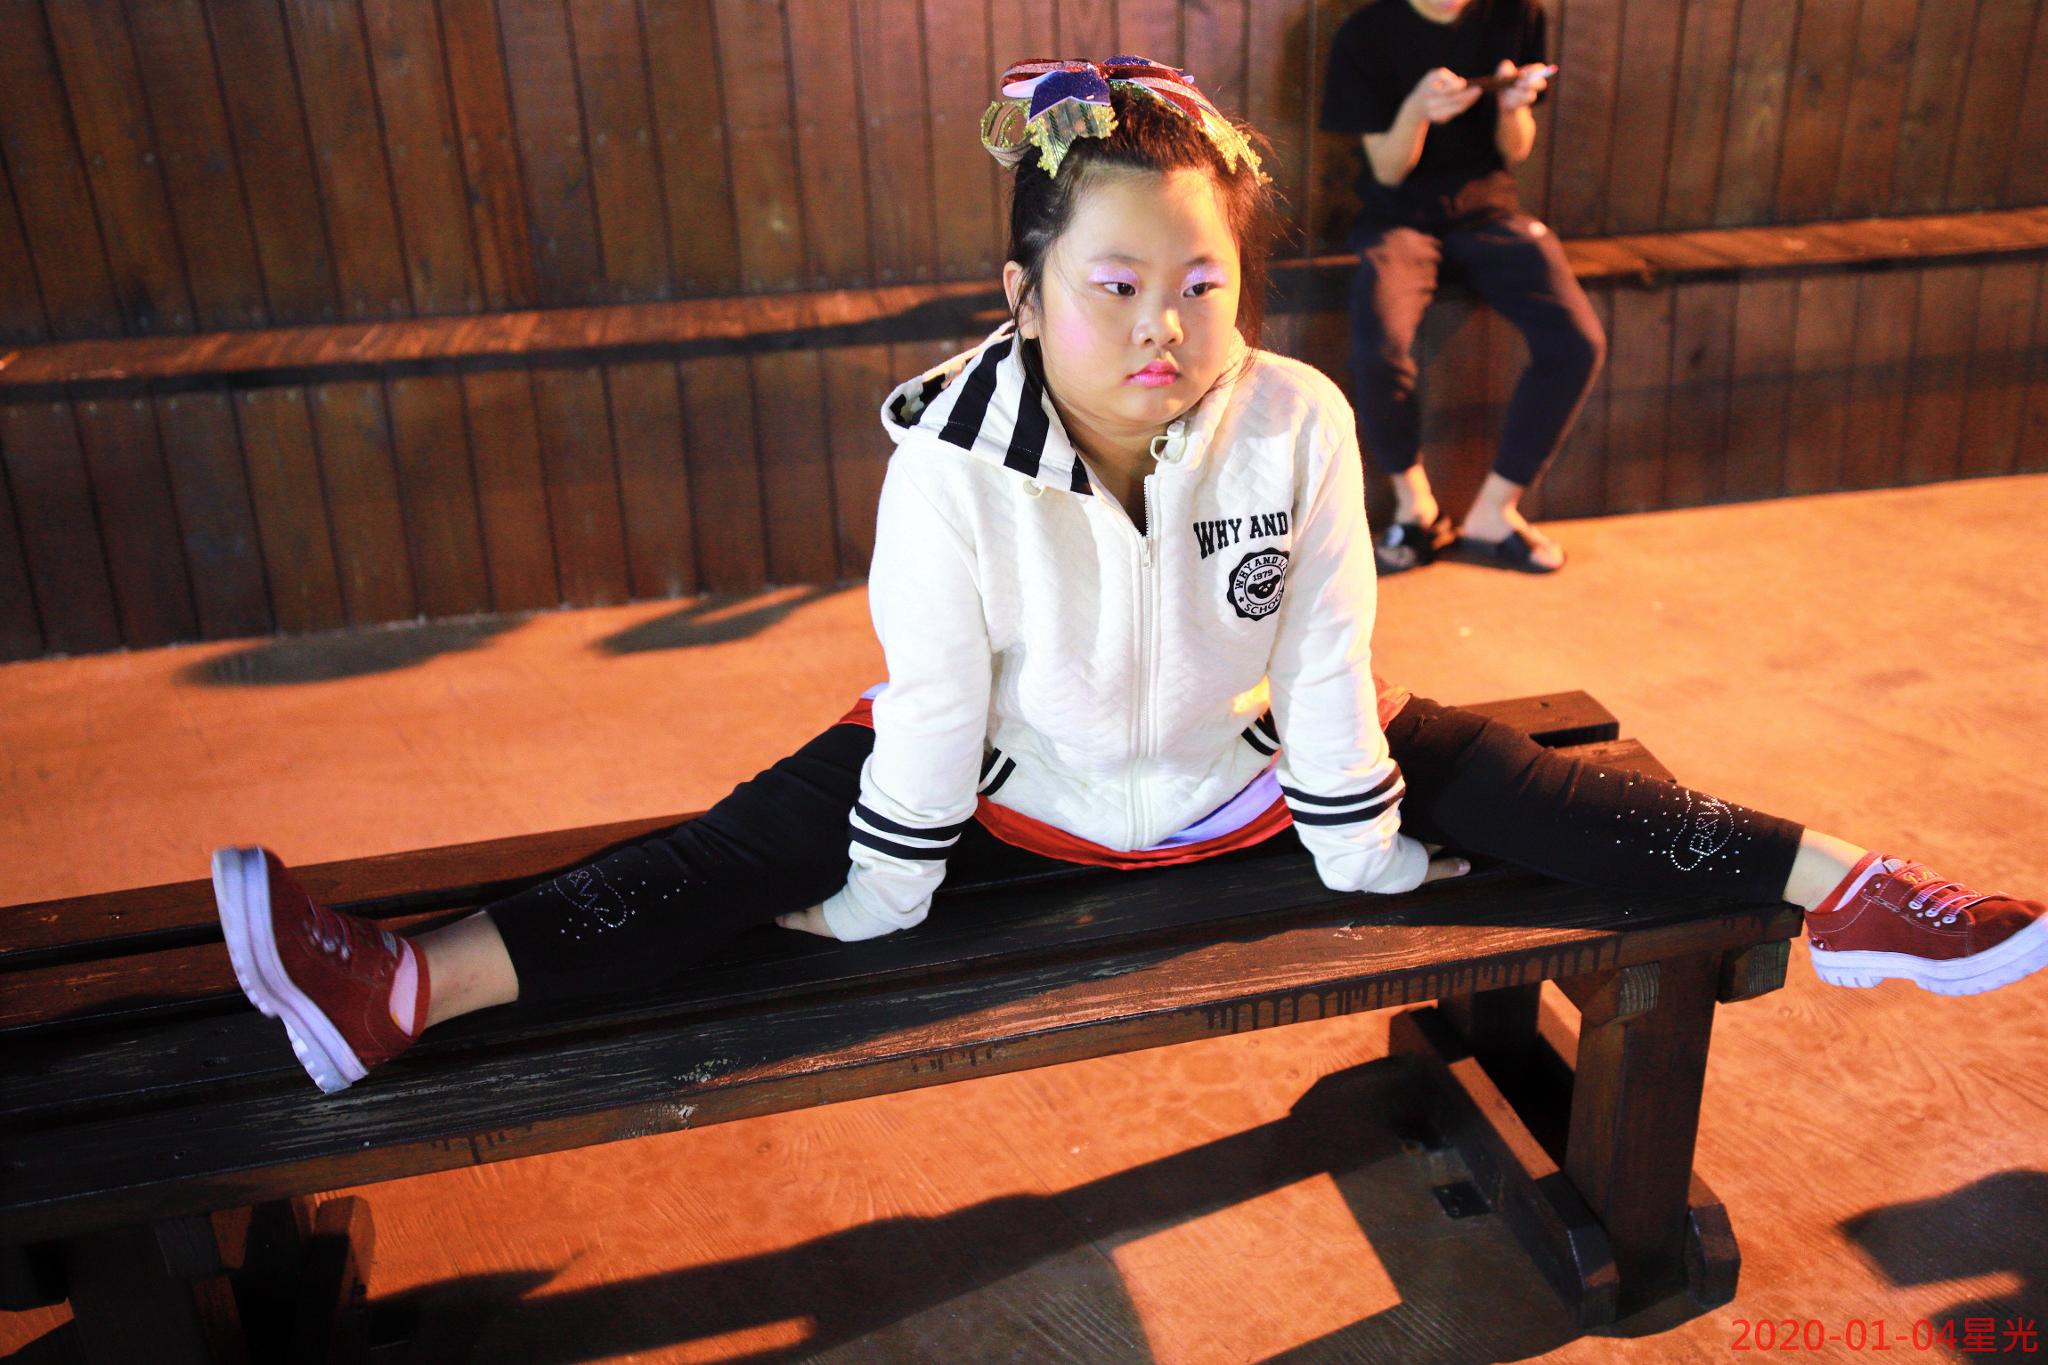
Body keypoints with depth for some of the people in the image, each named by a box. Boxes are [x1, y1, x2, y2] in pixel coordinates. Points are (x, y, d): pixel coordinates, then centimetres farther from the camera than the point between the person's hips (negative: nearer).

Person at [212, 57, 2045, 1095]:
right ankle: (402, 992, -19)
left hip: (1243, 763, 2)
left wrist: (1370, 858, -2)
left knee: (1478, 770, -6)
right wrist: (877, 909, -10)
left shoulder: (1300, 425, -23)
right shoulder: (952, 454, -27)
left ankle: (1843, 884, 6)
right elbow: (932, 700, -20)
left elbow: (1325, 663, -14)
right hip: (1022, 785, -1)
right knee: (774, 835, -14)